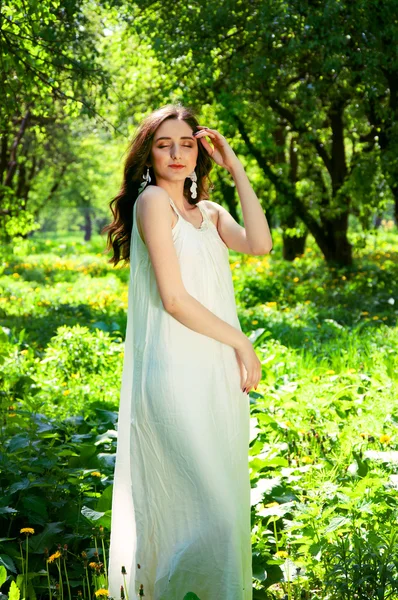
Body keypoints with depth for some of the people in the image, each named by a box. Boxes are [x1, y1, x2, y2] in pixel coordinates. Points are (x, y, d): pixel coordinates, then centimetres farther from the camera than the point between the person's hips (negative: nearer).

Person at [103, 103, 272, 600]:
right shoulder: (153, 200, -6)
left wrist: (236, 169, -1)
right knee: (210, 508, -9)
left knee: (222, 499, 13)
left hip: (217, 371, 8)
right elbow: (174, 299, -13)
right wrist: (242, 342, -7)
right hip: (179, 374, -8)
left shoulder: (209, 213, 16)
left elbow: (258, 244, -5)